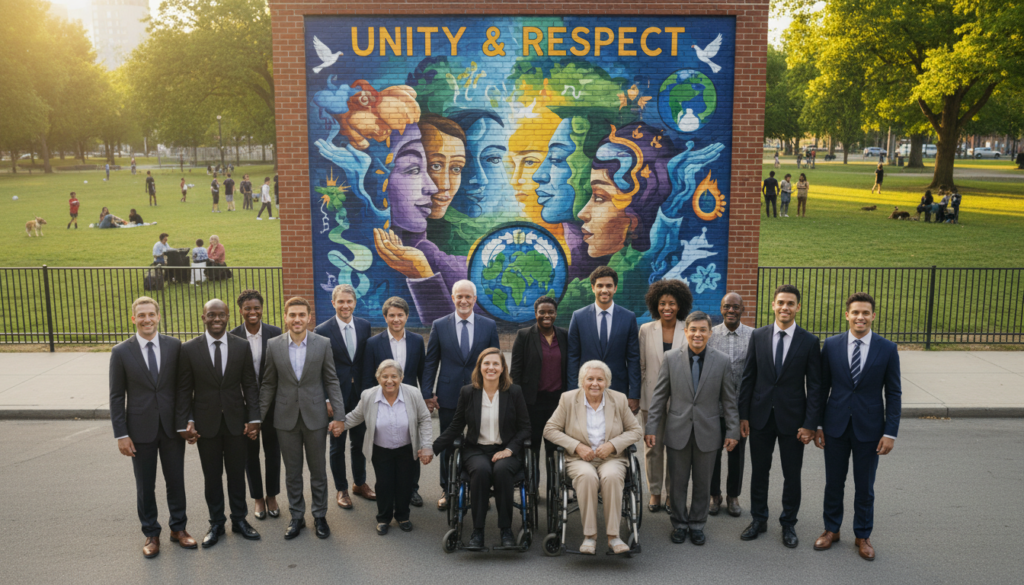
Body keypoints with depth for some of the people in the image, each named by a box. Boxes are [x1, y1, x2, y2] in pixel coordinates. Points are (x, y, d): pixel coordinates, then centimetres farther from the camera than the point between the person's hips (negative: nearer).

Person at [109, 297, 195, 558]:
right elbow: (117, 396, -2)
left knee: (176, 480, 11)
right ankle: (151, 534, 26)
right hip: (141, 428, -1)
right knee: (145, 485, 10)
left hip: (172, 426, 1)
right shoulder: (121, 352, -4)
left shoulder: (174, 346, -2)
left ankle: (179, 528, 29)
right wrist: (121, 434, -6)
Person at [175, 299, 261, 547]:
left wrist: (254, 418, -5)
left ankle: (239, 519, 27)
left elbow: (250, 385, 1)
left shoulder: (242, 347, -2)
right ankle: (216, 524, 25)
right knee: (212, 476, 11)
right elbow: (184, 390, -1)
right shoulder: (189, 349, -4)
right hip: (206, 422, 0)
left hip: (236, 421, 1)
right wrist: (185, 422, -8)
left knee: (237, 473, 12)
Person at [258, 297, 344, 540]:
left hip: (315, 417, -1)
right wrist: (258, 417, 4)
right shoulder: (273, 346, -2)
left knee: (318, 470, 10)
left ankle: (320, 516, 26)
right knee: (292, 472, 12)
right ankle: (297, 517, 28)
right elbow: (268, 385, 5)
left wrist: (338, 415, -6)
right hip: (286, 419, 1)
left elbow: (331, 381, -1)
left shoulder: (323, 344, -5)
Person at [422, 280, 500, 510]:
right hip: (448, 396, 0)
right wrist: (427, 394, -2)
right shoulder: (439, 326, 1)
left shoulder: (489, 326, 2)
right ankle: (447, 490, 26)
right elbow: (430, 363, 3)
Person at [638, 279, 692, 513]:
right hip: (651, 398, 1)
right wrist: (635, 395, 5)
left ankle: (672, 493, 21)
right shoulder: (646, 330, 2)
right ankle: (655, 492, 23)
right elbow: (640, 365, 6)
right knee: (653, 447, 7)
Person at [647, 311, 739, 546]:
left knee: (703, 483, 12)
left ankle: (697, 524, 29)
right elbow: (659, 395, 1)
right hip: (678, 432, 0)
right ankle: (679, 524, 27)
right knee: (678, 482, 10)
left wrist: (733, 431, 1)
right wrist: (651, 427, -1)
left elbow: (729, 399, 3)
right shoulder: (671, 358, -3)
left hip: (707, 433, 0)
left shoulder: (722, 361, -2)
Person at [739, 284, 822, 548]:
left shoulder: (809, 342, -4)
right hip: (760, 417, 2)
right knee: (759, 472, 12)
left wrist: (809, 424, -9)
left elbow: (814, 386, -4)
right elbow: (748, 378, 3)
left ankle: (789, 524, 27)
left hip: (792, 418, -1)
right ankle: (759, 520, 28)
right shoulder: (758, 336, 0)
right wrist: (743, 415, 0)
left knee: (792, 476, 9)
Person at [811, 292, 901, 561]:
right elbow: (822, 387, 2)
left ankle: (862, 535, 28)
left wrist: (890, 433, -7)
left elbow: (893, 394, -2)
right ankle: (831, 529, 29)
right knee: (833, 483, 12)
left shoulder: (887, 349, -5)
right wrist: (817, 424, 0)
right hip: (835, 426, 1)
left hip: (869, 428, -1)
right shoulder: (831, 345, -3)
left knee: (864, 487, 11)